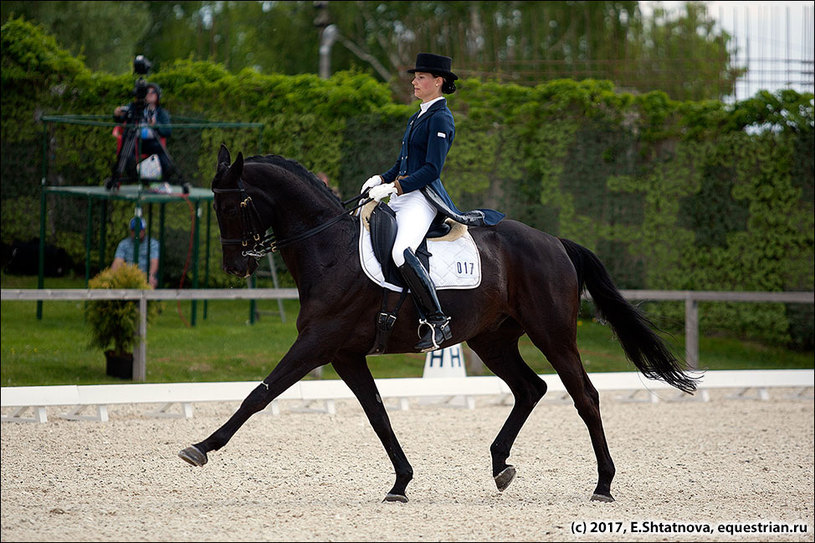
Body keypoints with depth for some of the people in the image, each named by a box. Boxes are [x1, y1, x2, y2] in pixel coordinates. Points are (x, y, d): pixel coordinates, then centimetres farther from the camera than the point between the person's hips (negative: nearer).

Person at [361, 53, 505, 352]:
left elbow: (432, 170, -16)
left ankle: (437, 321, -27)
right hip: (400, 194, 10)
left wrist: (394, 187, -21)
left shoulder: (441, 119, -9)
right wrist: (381, 179, 7)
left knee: (401, 252, -32)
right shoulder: (418, 117, 20)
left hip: (422, 196, -10)